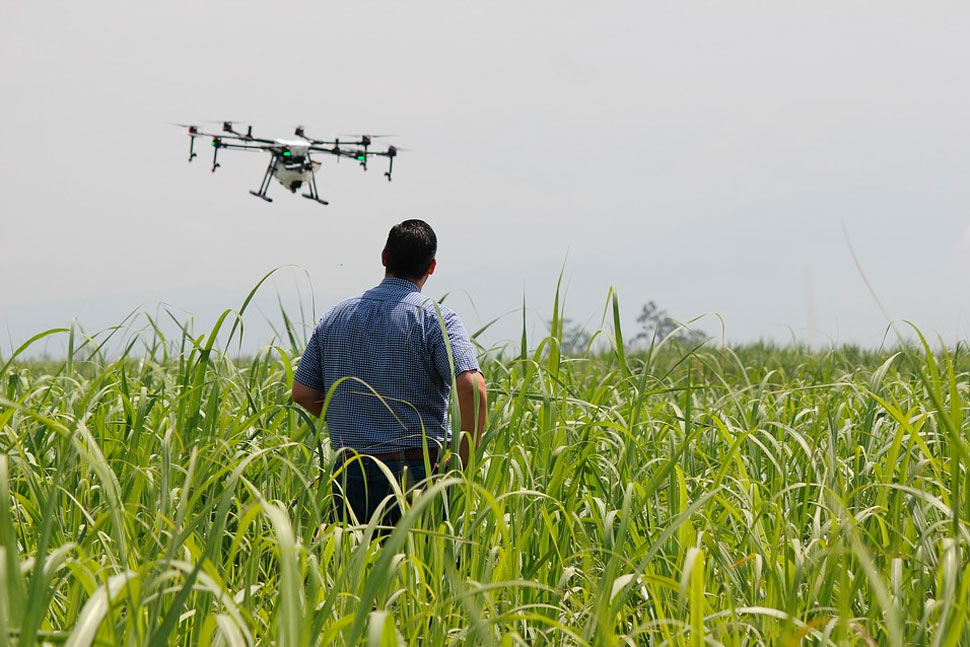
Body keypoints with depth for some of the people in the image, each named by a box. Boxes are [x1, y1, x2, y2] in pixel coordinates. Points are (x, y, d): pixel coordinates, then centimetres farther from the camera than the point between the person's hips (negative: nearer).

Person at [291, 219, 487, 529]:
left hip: (350, 475, 4)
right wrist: (463, 462, -9)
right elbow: (472, 388, -19)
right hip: (419, 470, -4)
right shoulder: (436, 319, -6)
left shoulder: (336, 317, 10)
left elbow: (302, 392, 13)